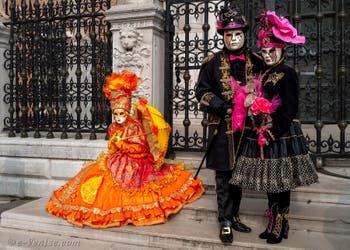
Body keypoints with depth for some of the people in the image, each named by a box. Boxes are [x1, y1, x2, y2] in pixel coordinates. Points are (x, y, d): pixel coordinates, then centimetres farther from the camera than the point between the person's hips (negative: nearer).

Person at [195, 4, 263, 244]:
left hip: (246, 127, 3)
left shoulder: (256, 61, 7)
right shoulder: (213, 62, 0)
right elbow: (202, 91, 1)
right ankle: (226, 221, 13)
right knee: (224, 174, 1)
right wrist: (223, 107, -13)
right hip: (223, 127, -3)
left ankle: (234, 215, 28)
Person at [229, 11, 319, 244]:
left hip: (282, 134, -7)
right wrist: (258, 128, 7)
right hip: (263, 132, 7)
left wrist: (273, 133, -18)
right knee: (269, 179, 12)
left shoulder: (288, 74, -8)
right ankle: (273, 223, 24)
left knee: (281, 181, 0)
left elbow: (289, 109, -14)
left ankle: (281, 227, 13)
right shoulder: (264, 74, 15)